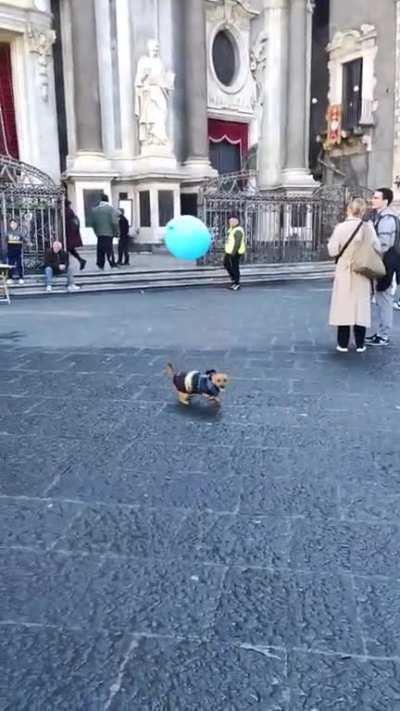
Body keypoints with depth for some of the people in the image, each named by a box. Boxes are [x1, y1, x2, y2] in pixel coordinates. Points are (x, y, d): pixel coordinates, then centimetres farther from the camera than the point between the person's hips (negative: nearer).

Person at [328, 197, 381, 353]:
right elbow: (377, 248, -3)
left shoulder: (340, 227, -11)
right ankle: (360, 344, 12)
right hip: (362, 272, 1)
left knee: (344, 304, 6)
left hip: (344, 271, -1)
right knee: (360, 305, 8)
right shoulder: (368, 227, -7)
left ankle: (343, 344, 8)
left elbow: (333, 251, -9)